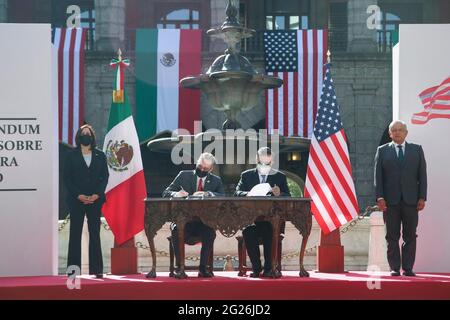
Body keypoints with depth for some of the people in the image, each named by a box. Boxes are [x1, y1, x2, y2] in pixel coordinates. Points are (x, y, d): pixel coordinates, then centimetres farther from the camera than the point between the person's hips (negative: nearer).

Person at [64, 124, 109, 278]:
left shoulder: (100, 155, 10)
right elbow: (67, 178, 0)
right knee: (75, 234, 0)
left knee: (95, 234, 2)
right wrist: (79, 195, -12)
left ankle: (96, 269, 3)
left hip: (95, 199, 2)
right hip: (77, 200, -2)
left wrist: (97, 195, -9)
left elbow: (105, 176, 6)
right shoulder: (71, 155, 4)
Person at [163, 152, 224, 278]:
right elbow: (166, 193, 3)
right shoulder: (184, 175, 8)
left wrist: (207, 194, -24)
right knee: (176, 231, -33)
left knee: (210, 233, -32)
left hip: (204, 222, 1)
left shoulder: (216, 181, 11)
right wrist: (176, 194, -21)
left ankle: (203, 267, -23)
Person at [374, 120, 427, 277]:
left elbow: (422, 175, 7)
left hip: (411, 200, 1)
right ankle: (394, 268, 4)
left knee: (410, 236, 1)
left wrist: (422, 197, -2)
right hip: (390, 200, -1)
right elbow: (378, 176, 5)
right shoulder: (382, 150, 9)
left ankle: (408, 268, 5)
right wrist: (379, 197, -6)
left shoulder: (417, 149, 12)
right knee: (392, 236, 0)